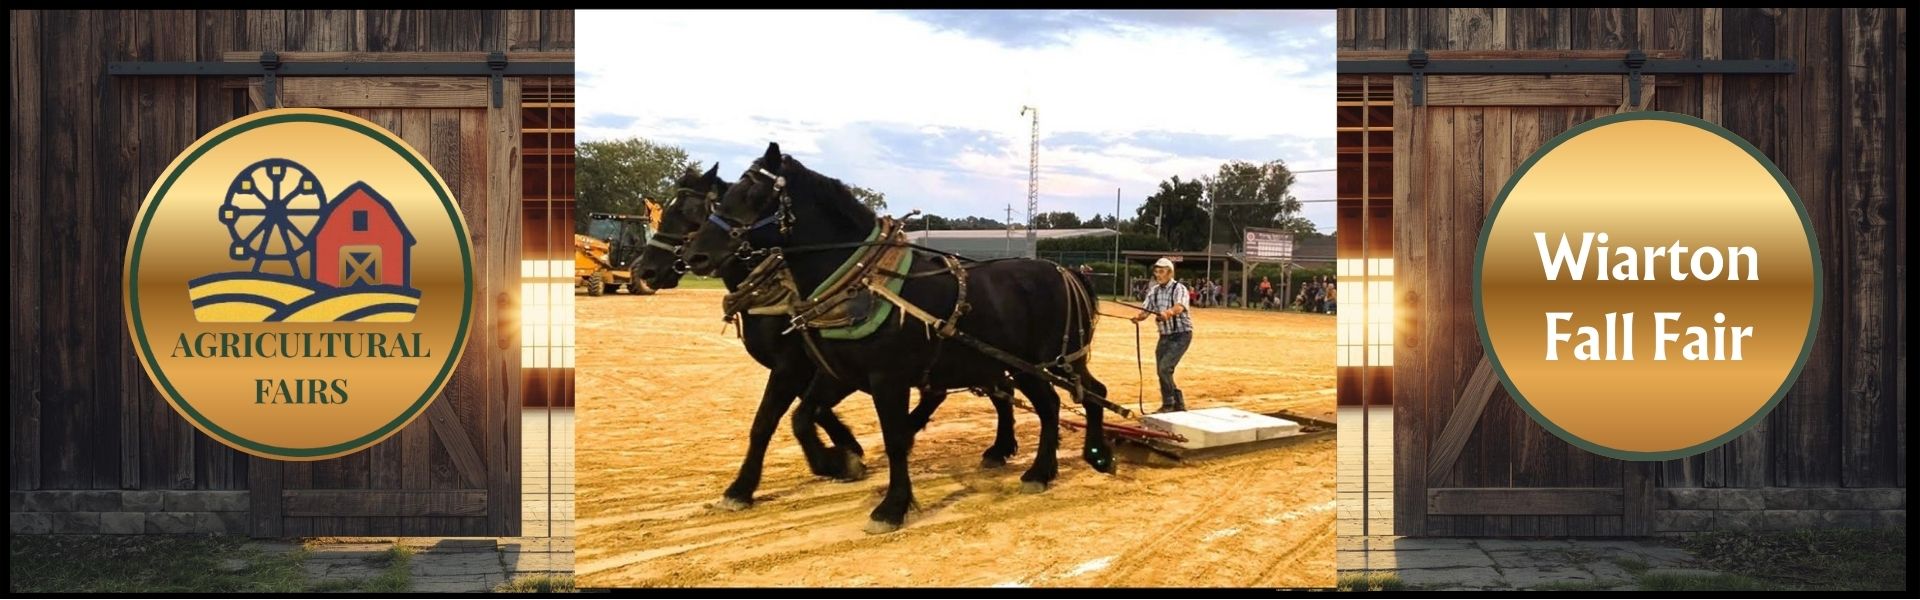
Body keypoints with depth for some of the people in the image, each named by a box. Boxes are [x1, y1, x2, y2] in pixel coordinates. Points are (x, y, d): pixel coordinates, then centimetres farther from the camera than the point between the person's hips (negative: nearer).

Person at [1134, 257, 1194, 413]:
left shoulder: (1179, 289, -15)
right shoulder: (1154, 291, 4)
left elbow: (1179, 307, -35)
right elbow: (1146, 311, -3)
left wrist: (1168, 313, -57)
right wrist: (1138, 317, -26)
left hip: (1181, 335, -7)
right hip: (1164, 336, 7)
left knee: (1165, 368, -19)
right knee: (1161, 371, 9)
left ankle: (1168, 405, -7)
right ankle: (1179, 404, 25)